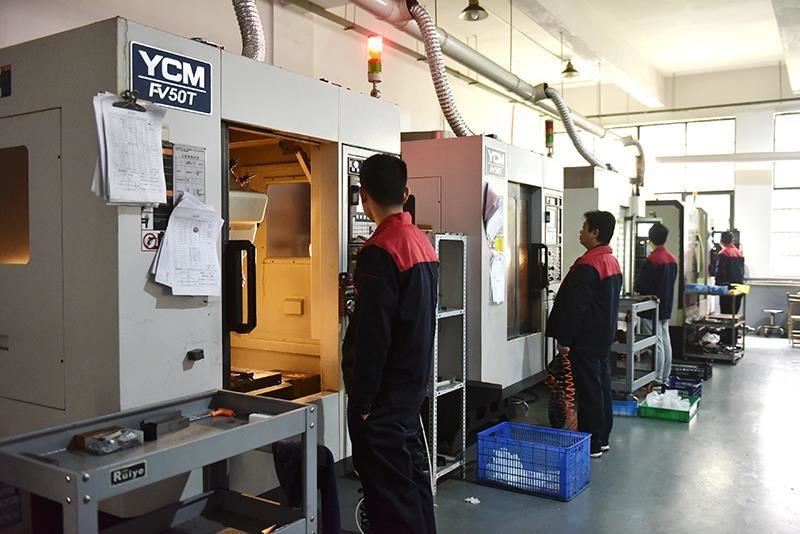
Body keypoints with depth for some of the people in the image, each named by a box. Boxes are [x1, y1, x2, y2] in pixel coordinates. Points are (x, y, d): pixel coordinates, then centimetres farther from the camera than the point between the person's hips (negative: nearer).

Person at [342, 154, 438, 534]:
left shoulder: (379, 251, -19)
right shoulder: (423, 243, 7)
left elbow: (372, 333, -21)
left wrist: (362, 398, -15)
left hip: (384, 391, -9)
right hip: (413, 382, 9)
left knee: (388, 486, 1)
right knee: (411, 469, 19)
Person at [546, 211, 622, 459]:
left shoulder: (587, 266, -21)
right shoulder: (612, 262, 11)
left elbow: (574, 306, -21)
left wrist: (564, 339, -16)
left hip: (586, 339, -10)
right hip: (605, 336, 10)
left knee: (589, 391, -3)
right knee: (602, 385, 15)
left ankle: (591, 444, 4)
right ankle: (602, 438, 25)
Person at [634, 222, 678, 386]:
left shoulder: (651, 260, -19)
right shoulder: (672, 259, 6)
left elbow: (639, 286, -16)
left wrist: (637, 288, 5)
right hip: (666, 307, 8)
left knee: (656, 344, -4)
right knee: (665, 341, 12)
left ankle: (657, 379, 0)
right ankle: (665, 377, 19)